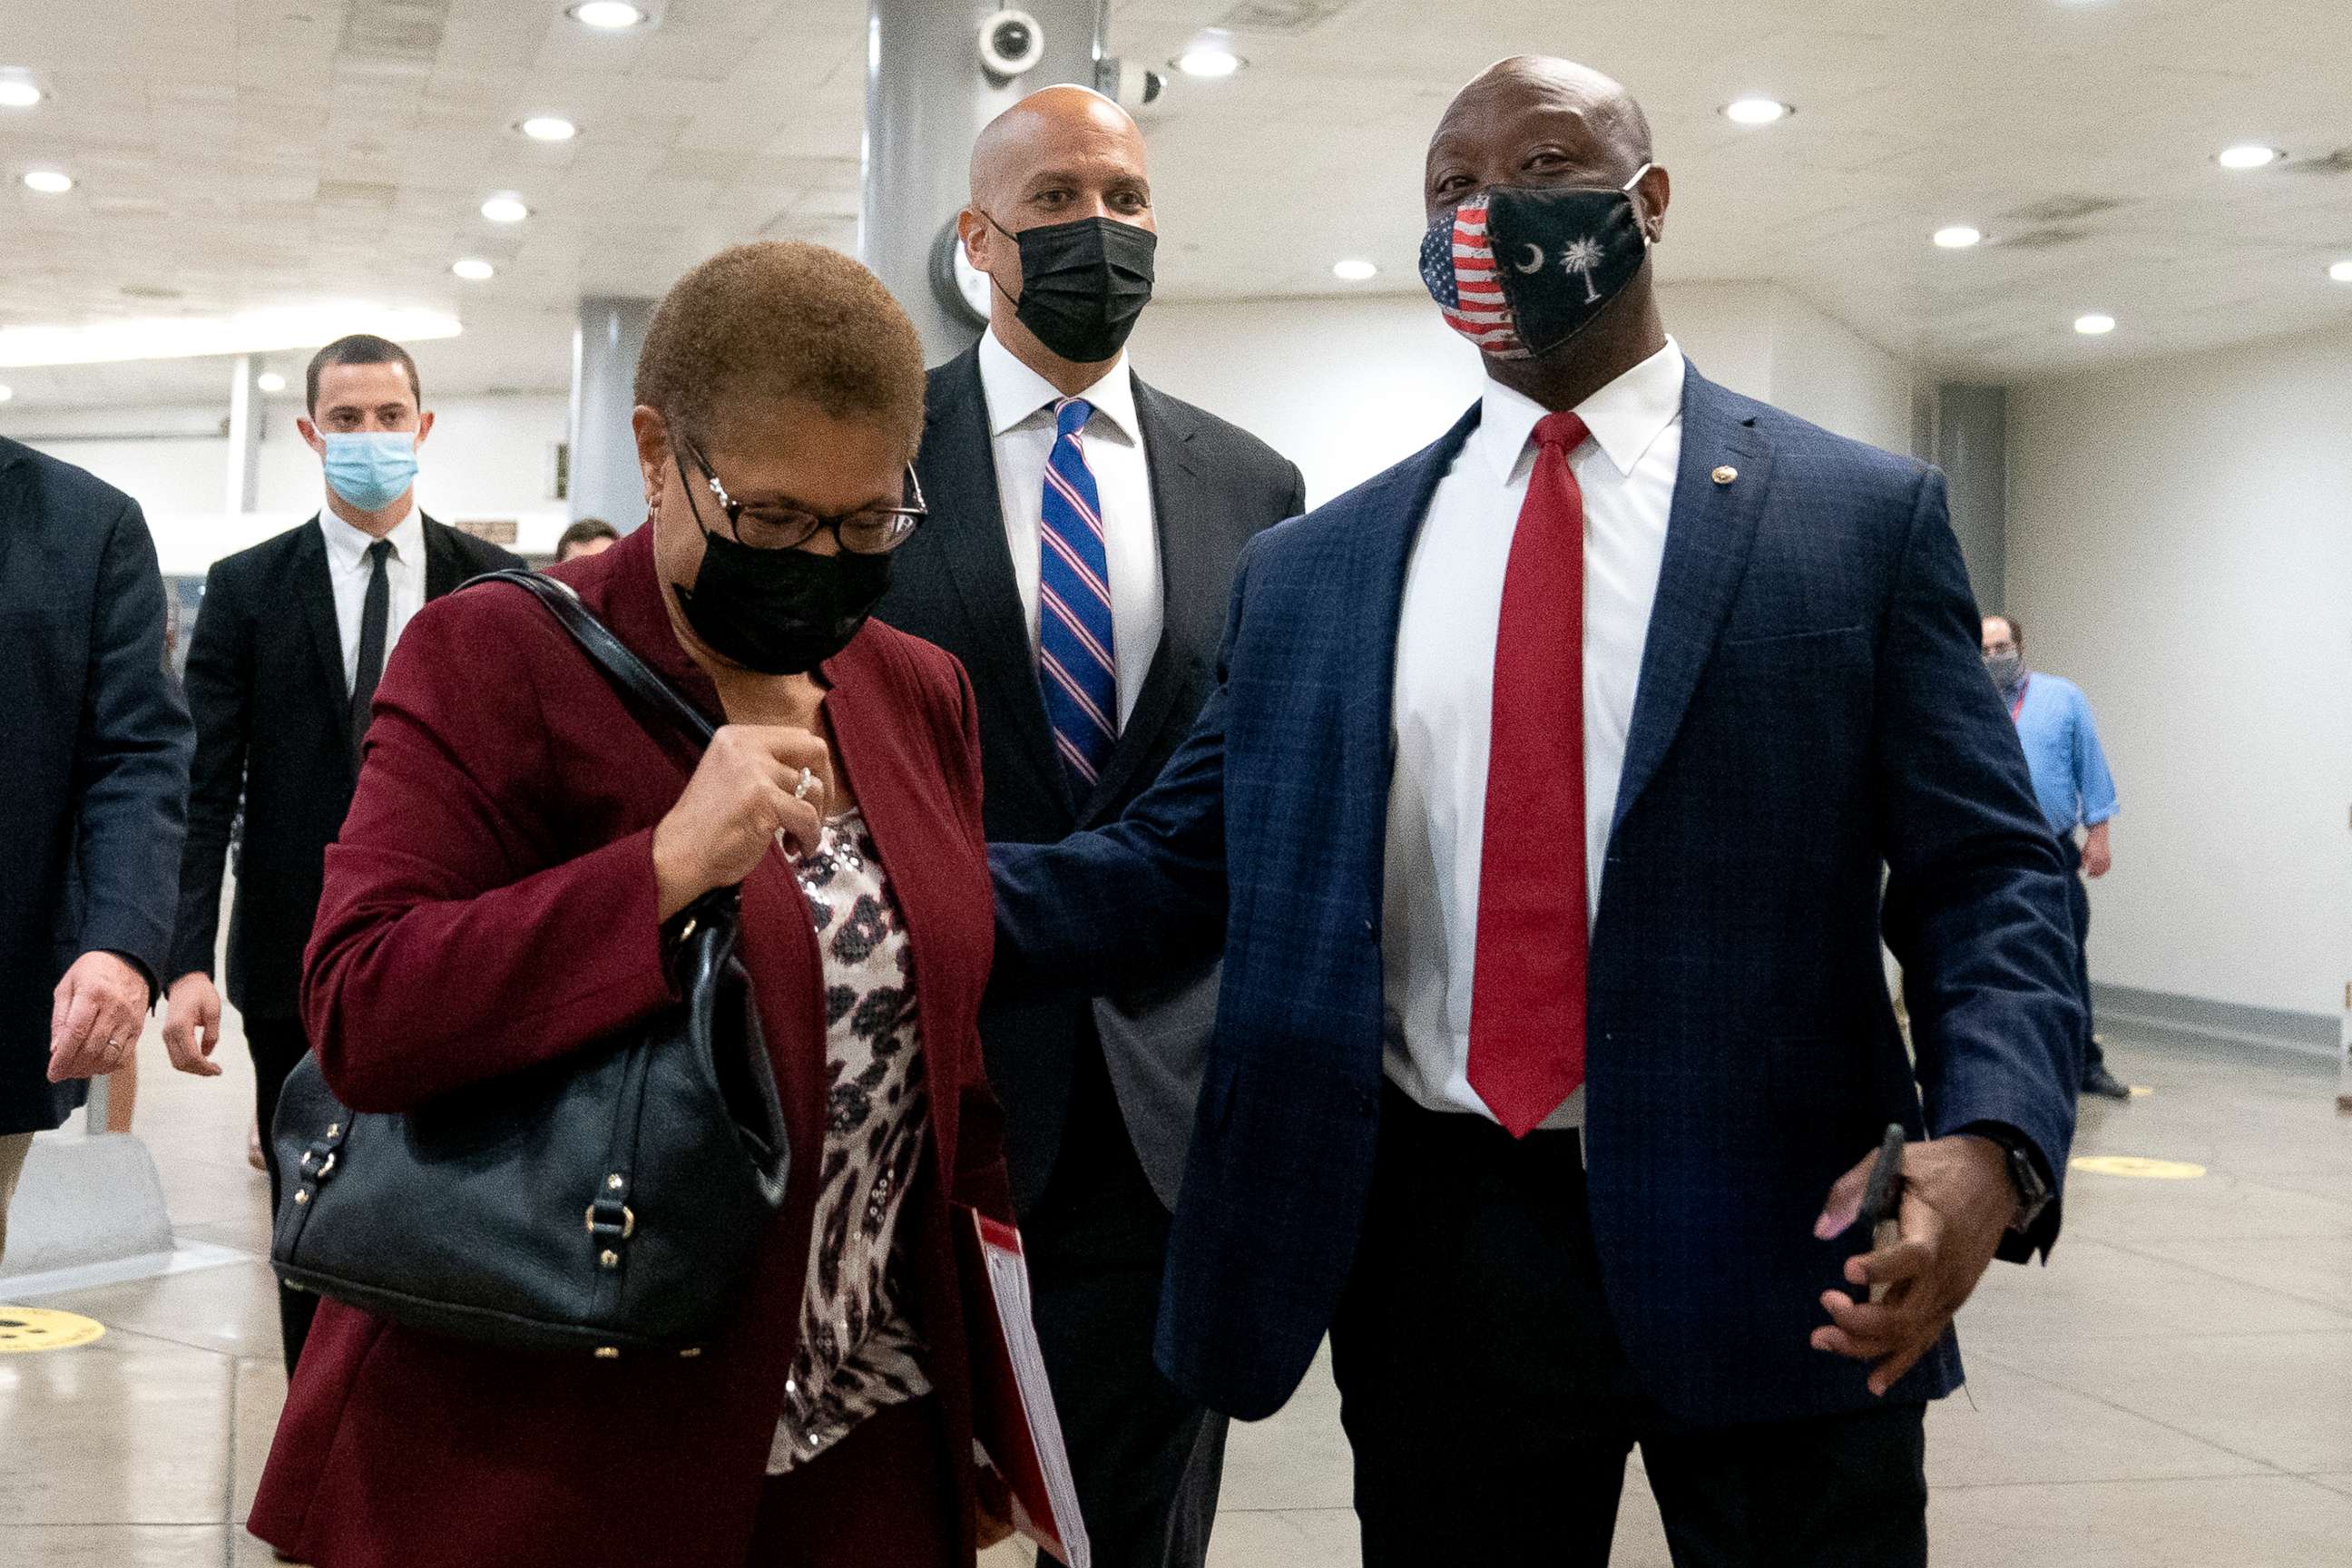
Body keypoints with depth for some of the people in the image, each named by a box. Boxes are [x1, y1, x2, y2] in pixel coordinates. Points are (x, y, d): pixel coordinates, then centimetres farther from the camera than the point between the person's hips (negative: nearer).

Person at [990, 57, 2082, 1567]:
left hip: (1776, 1257, -2)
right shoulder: (1310, 569, 9)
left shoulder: (1864, 517, 1)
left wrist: (1988, 1144, -20)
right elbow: (1178, 859, 5)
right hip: (1443, 1260, 2)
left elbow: (1986, 877, -2)